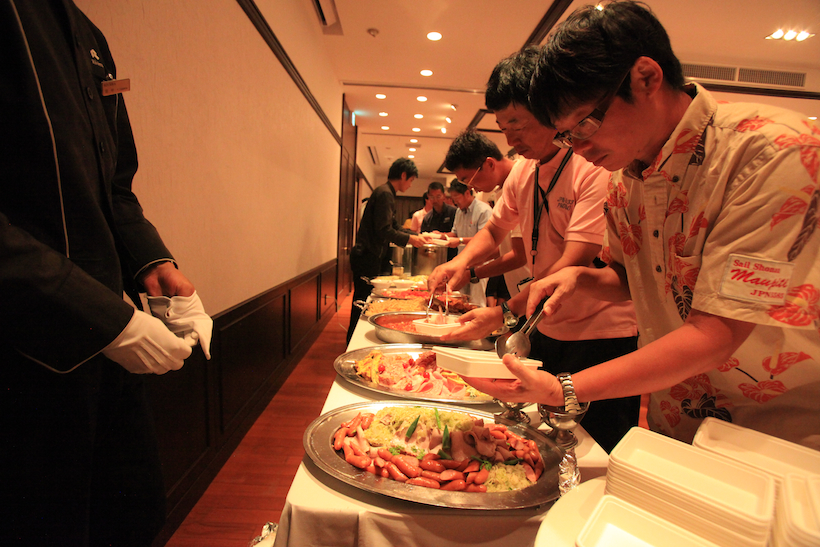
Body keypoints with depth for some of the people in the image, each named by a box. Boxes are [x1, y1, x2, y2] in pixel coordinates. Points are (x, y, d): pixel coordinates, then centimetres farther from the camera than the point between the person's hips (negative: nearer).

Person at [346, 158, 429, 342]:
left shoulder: (386, 193, 19)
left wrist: (417, 235, 17)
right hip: (368, 258, -10)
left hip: (370, 257, 10)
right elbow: (384, 231, -21)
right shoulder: (385, 193, -14)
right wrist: (410, 239, -11)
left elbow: (394, 226, 24)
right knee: (362, 304, -2)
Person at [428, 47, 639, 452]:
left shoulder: (597, 165, -19)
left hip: (602, 335, -7)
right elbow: (495, 228, 17)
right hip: (546, 331, 7)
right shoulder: (524, 170, 5)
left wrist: (505, 314, -30)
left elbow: (575, 264, -26)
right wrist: (462, 261, -3)